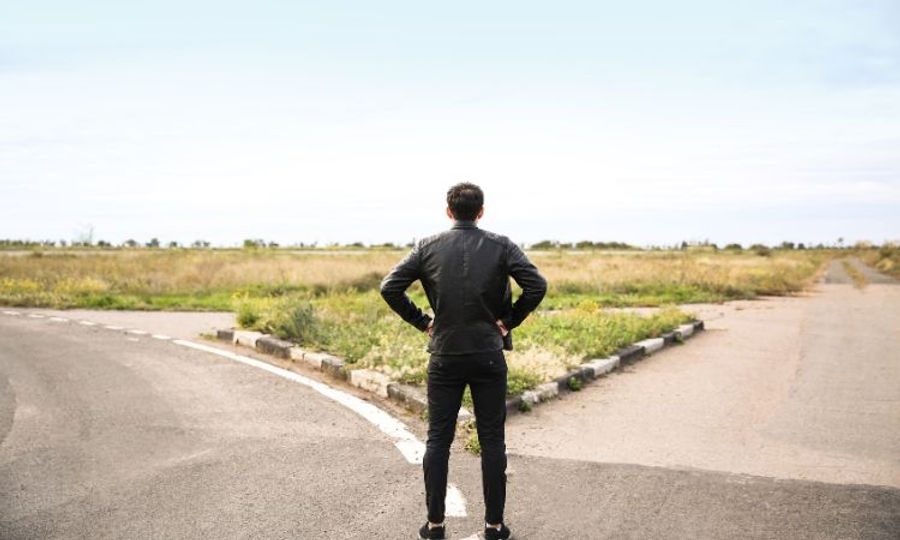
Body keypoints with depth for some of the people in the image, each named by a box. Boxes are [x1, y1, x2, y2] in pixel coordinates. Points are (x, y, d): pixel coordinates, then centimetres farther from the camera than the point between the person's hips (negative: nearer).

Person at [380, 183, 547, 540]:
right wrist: (510, 321, -1)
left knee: (437, 440, 9)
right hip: (489, 356, 0)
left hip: (444, 356, 1)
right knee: (492, 441, 7)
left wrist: (421, 321, 3)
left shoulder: (428, 247, 0)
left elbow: (389, 287, -6)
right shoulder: (501, 246, -3)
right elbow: (537, 286, -12)